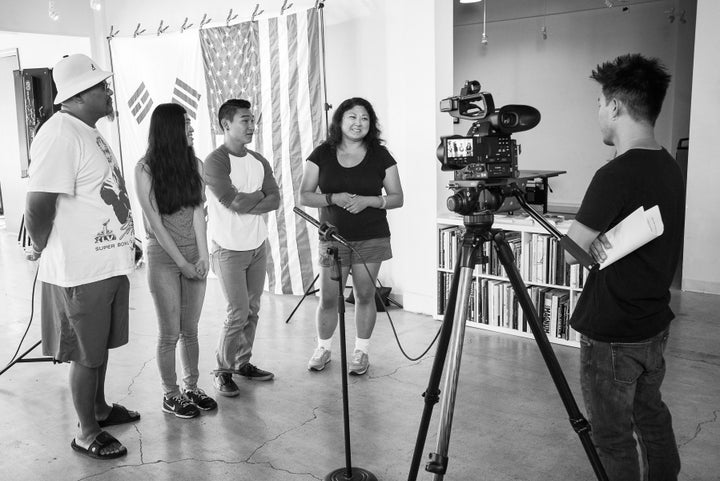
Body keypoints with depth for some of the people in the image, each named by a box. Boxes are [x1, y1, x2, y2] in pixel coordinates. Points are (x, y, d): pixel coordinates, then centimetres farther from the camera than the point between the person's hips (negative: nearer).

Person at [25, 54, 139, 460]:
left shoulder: (90, 132, 12)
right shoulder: (60, 135, -20)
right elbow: (39, 205, -23)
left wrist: (128, 241, 18)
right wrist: (44, 250, -9)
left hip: (110, 263, 9)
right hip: (81, 272, -9)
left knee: (100, 346, 23)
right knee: (86, 355, 6)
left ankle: (99, 408, 41)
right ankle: (87, 434, 22)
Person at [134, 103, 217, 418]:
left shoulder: (195, 164, 5)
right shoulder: (146, 169, -8)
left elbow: (198, 211, 0)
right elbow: (155, 222, -11)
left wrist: (203, 255, -9)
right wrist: (182, 262, -12)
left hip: (194, 257, 4)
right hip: (163, 258, -4)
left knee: (190, 330, 12)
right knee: (170, 333, 4)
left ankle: (191, 387, 26)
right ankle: (170, 395, 19)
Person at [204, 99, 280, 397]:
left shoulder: (259, 161, 8)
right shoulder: (215, 161, -12)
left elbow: (275, 201, -1)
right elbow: (232, 200, -22)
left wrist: (244, 203, -15)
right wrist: (259, 195, -6)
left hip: (257, 246, 6)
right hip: (229, 249, -6)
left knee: (252, 310, 11)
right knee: (238, 313, -6)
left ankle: (242, 363, 26)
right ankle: (223, 370, 10)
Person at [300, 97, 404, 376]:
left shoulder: (380, 156, 2)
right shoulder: (322, 154, 2)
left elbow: (397, 198, 3)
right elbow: (304, 196, 1)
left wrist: (368, 200, -14)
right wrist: (334, 198, -16)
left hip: (371, 239, 0)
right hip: (333, 237, 0)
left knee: (365, 295, 5)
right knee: (328, 298, 2)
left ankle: (361, 351, 22)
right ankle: (323, 348, 25)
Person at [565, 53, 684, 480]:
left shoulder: (615, 176, -24)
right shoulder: (671, 168, 3)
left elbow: (572, 250, -18)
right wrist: (603, 238, -6)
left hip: (611, 333, -8)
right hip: (655, 323, 9)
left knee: (613, 437, 7)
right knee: (651, 415, 24)